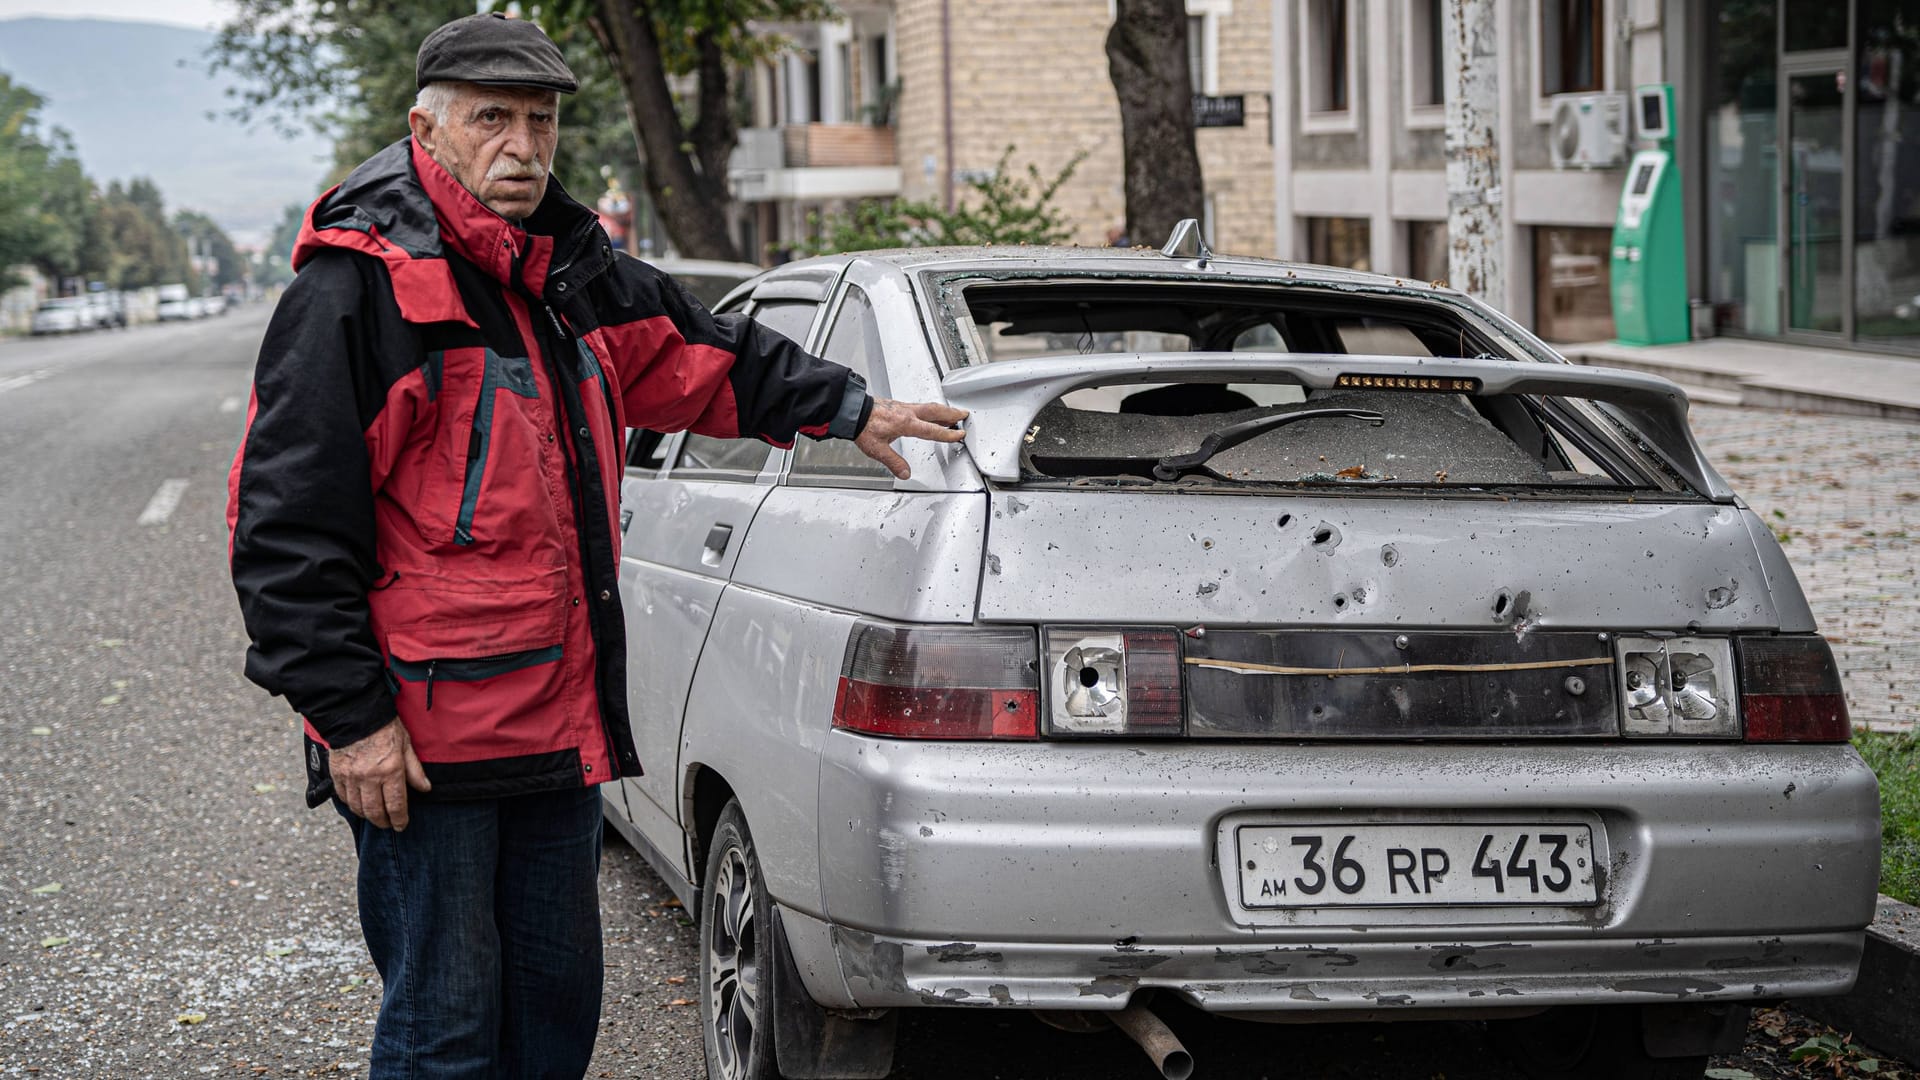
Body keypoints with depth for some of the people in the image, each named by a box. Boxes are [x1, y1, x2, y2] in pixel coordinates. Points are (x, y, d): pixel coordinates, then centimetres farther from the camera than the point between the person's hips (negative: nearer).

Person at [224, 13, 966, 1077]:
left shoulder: (571, 274, 11)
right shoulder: (356, 290, -14)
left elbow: (700, 352, 30)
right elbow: (287, 531, -16)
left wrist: (846, 408, 31)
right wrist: (350, 717, -18)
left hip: (559, 726, 8)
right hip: (421, 738, -8)